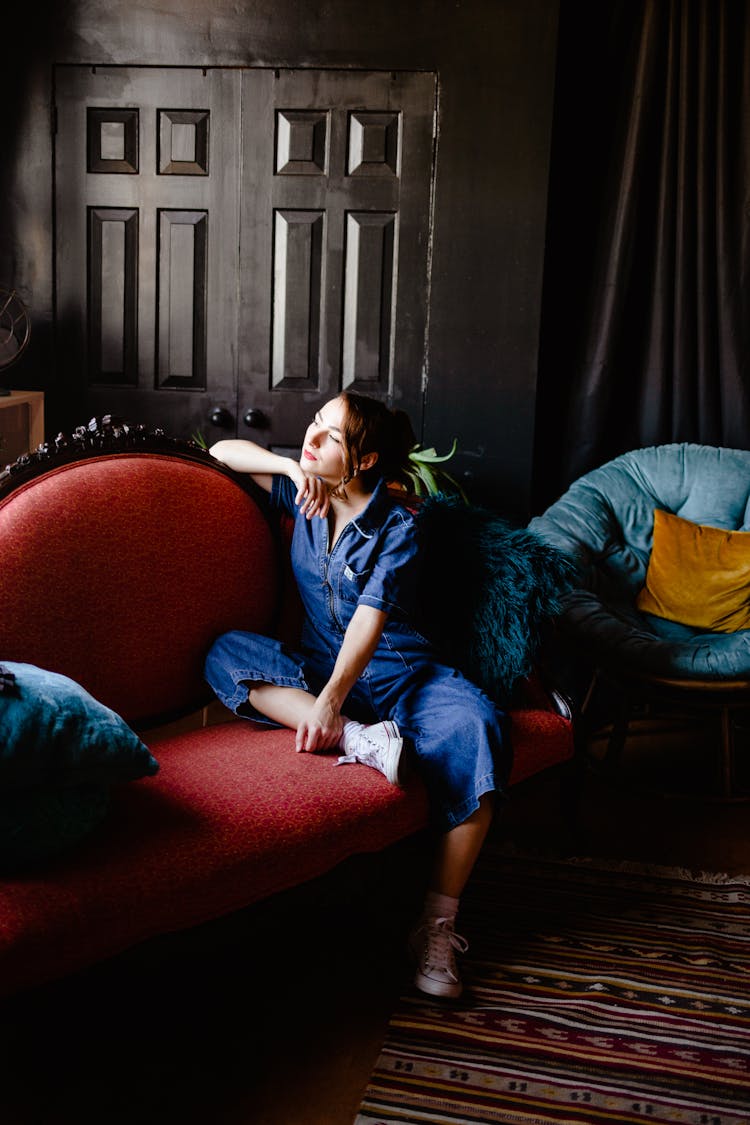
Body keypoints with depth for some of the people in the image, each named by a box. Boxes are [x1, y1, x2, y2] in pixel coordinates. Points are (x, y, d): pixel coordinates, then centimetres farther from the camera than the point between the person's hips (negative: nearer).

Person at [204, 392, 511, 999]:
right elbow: (223, 450, 9)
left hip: (400, 673, -4)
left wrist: (329, 702, -32)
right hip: (320, 668, 4)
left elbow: (369, 620, -21)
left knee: (476, 731, -35)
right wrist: (291, 467, -8)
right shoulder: (305, 493, 5)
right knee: (227, 654, -23)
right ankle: (362, 738, -36)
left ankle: (439, 924, -27)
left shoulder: (398, 527, -10)